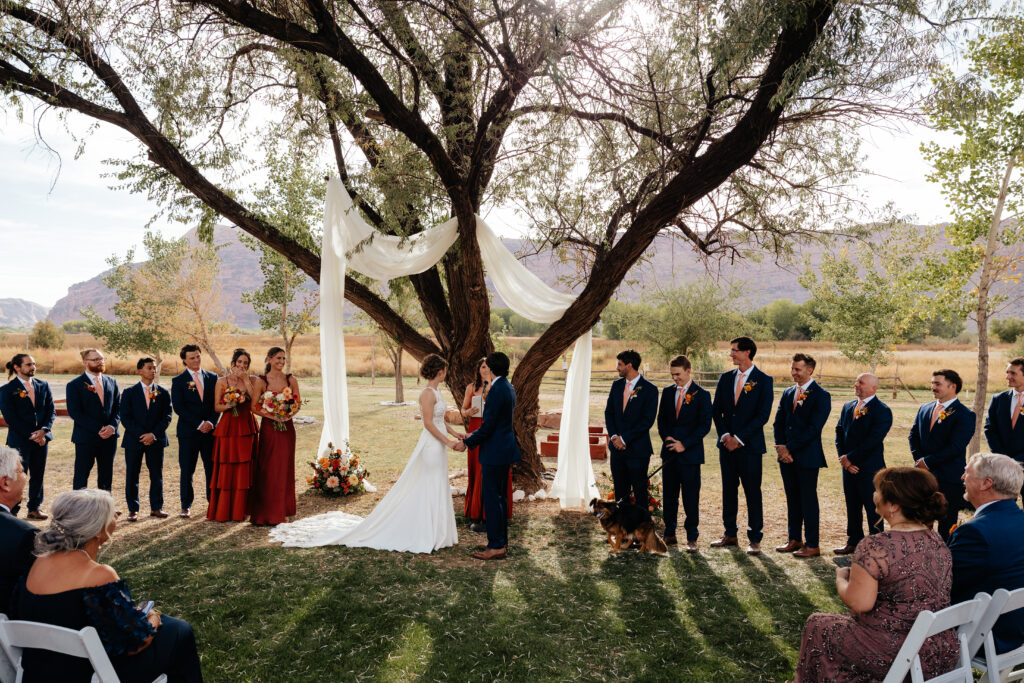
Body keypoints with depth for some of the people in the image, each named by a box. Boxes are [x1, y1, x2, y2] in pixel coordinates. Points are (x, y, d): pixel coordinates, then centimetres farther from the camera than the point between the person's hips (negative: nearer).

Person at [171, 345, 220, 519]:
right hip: (188, 432, -2)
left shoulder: (212, 377, 9)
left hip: (210, 430, 2)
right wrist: (199, 424, -13)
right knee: (187, 470, 3)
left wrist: (211, 422, -9)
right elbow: (178, 407, -6)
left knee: (212, 469, 3)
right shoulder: (178, 381, 1)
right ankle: (186, 506, 12)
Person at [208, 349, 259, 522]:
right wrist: (230, 405, -16)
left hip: (247, 428, 1)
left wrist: (246, 381, -10)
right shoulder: (222, 381, 5)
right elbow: (216, 407, 4)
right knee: (226, 469, -1)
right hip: (227, 428, -1)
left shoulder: (252, 381, 8)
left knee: (244, 469, 2)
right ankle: (222, 511, 8)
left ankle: (239, 511, 11)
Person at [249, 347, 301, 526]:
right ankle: (266, 512, 11)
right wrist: (272, 415, -16)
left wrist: (289, 414, -11)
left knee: (285, 468, 6)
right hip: (268, 427, -2)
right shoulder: (261, 381, -3)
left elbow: (298, 402, 8)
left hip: (287, 427, 2)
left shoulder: (291, 380, 3)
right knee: (267, 469, 1)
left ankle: (282, 511, 16)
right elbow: (254, 406, -4)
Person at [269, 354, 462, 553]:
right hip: (431, 445, -10)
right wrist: (447, 441, -15)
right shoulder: (428, 393, -18)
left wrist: (453, 433, 17)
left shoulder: (436, 391, 13)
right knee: (429, 490, -3)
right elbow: (428, 424, -21)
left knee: (438, 490, 15)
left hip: (438, 447, 10)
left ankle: (435, 532, 24)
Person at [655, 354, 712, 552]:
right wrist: (667, 438, -5)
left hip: (690, 453, -4)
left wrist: (685, 444, -13)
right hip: (669, 452, 4)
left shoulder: (701, 394, -3)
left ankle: (692, 537, 9)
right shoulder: (667, 392, 11)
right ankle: (670, 534, 19)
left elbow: (705, 425, -7)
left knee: (691, 497, 0)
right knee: (669, 494, 9)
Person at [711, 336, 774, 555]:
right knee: (728, 489, 11)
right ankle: (729, 534, 22)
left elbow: (763, 414, -10)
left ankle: (755, 539, 9)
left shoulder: (763, 380, -4)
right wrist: (725, 435, -5)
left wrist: (739, 438, -13)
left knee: (753, 492, 0)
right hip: (727, 444, 5)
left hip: (750, 445, -5)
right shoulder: (725, 378, 10)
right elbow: (716, 409, 9)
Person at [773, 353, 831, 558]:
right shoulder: (787, 393, 13)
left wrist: (789, 448, -15)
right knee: (792, 499, 12)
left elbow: (814, 428, -14)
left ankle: (812, 545, 8)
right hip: (787, 456, 6)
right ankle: (794, 540, 22)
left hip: (807, 456, -6)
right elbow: (778, 423, 11)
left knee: (808, 500, 0)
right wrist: (781, 447, -5)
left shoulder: (821, 395, -7)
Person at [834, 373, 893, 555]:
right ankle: (853, 542, 26)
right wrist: (843, 457, -3)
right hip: (849, 466, 7)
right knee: (852, 507, 15)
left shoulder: (882, 411, -10)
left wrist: (850, 457, -15)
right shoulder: (848, 407, 13)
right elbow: (839, 431, 10)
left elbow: (873, 439, -17)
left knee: (873, 509, 1)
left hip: (870, 468, -7)